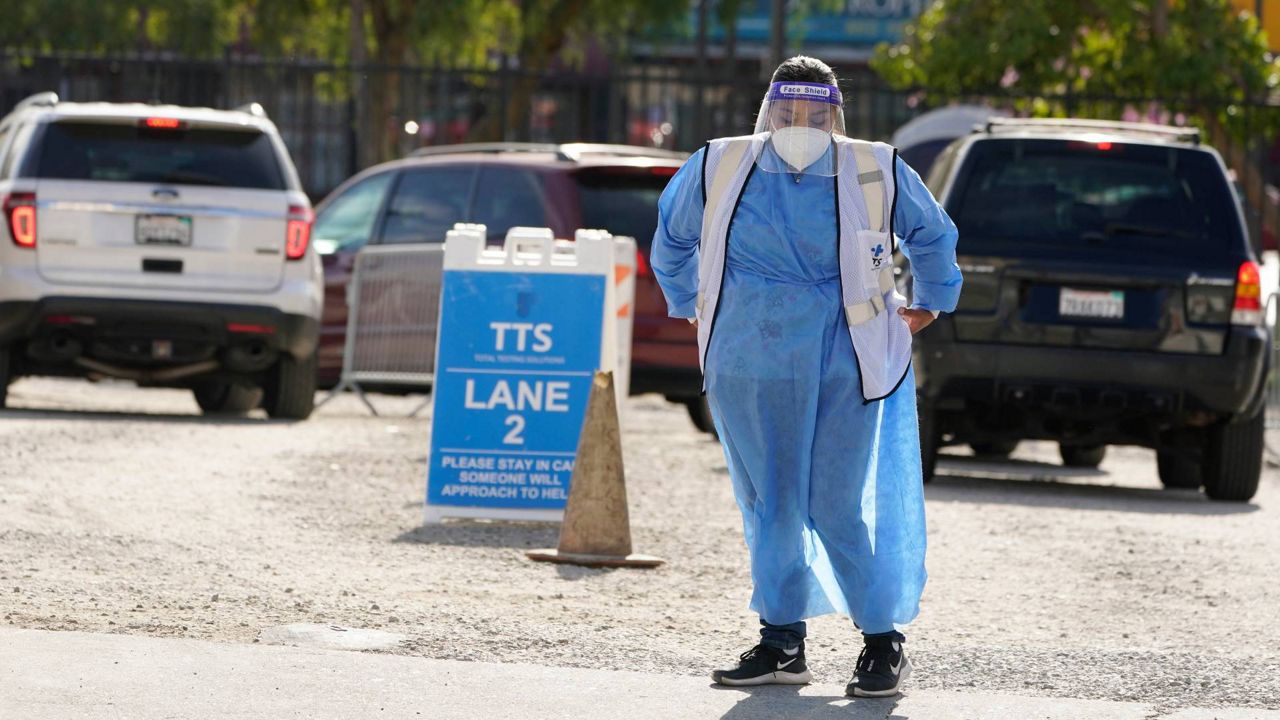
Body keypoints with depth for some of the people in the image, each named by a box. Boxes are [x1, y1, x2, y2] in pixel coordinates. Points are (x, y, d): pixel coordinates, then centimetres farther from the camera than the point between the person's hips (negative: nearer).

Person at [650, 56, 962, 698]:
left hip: (843, 365, -3)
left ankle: (884, 640, 2)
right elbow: (672, 236, 23)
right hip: (748, 366, 3)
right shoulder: (719, 169, 3)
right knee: (767, 503, 6)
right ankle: (782, 643, 15)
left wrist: (931, 302, 29)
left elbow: (932, 235, 19)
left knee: (836, 506, -8)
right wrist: (688, 306, 30)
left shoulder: (876, 174, 0)